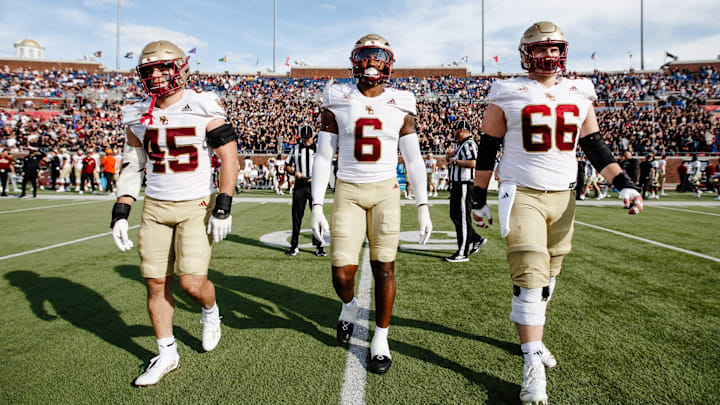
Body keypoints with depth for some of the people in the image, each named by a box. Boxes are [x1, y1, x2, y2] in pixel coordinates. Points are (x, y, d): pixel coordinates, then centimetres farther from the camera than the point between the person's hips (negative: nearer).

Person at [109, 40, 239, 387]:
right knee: (156, 284, 5)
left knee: (192, 282, -11)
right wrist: (121, 211, 4)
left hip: (196, 206, -4)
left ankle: (211, 312, 26)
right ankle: (167, 354, 23)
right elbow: (131, 167, 13)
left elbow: (229, 157, -9)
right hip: (155, 207, 5)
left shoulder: (204, 108, -8)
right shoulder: (138, 117, 7)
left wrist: (223, 207, -14)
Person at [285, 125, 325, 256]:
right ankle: (294, 245, 15)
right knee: (297, 216, 5)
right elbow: (287, 165, 14)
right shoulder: (295, 149, 10)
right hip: (299, 186, 2)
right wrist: (294, 172, -6)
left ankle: (319, 246, 8)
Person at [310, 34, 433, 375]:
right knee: (342, 273, -5)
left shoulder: (401, 104, 3)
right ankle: (349, 306, 32)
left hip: (385, 191, 0)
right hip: (348, 192, 0)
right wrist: (316, 207, -5)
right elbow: (323, 157, 1)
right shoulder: (336, 101, 1)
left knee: (384, 268, -3)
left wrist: (423, 207, -1)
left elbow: (413, 159, 5)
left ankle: (380, 338, 17)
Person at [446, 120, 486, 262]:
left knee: (463, 218, -5)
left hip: (465, 185, -11)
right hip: (457, 185, 11)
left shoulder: (469, 144, -13)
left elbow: (472, 163, -26)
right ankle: (477, 240, 26)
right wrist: (453, 161, 14)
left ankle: (462, 253, 1)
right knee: (455, 216, 15)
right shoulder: (461, 145, 19)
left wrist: (455, 161, -16)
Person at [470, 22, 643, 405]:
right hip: (521, 195, -4)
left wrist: (624, 184, 0)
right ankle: (533, 364, -4)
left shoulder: (580, 93, 10)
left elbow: (594, 146, 12)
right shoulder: (507, 94, -1)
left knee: (547, 276, 12)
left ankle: (528, 333, 32)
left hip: (562, 197, 5)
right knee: (530, 276, -11)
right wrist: (478, 197, 2)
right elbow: (487, 150, 2)